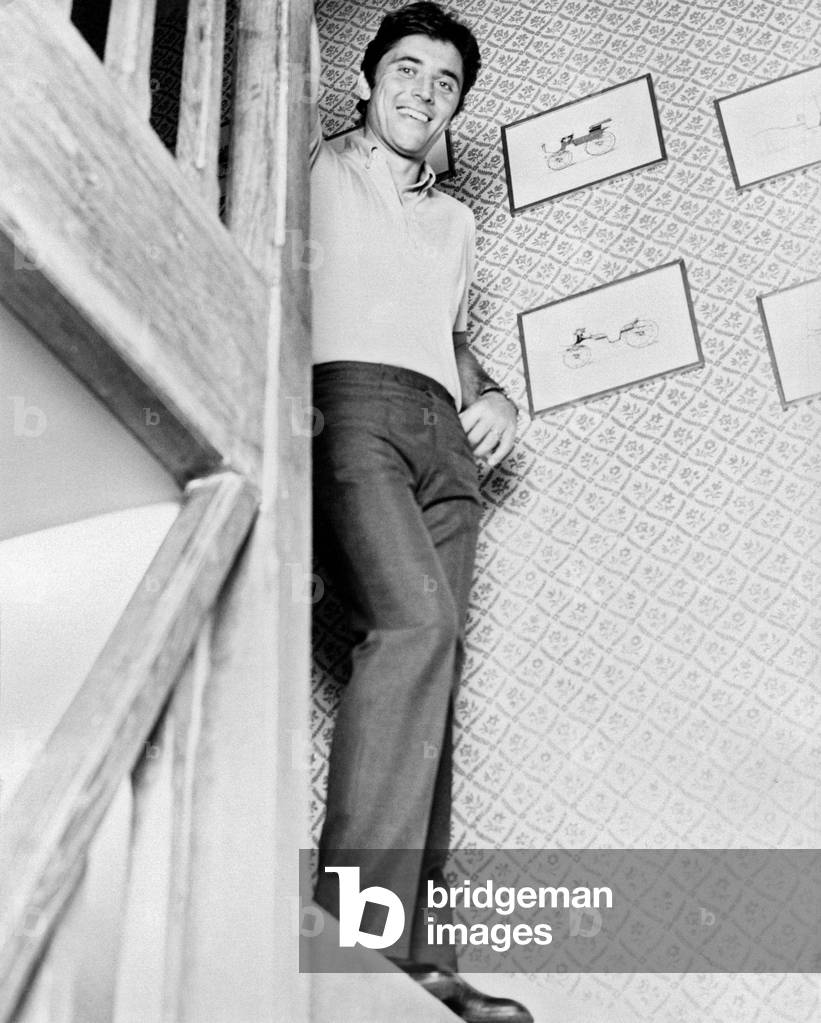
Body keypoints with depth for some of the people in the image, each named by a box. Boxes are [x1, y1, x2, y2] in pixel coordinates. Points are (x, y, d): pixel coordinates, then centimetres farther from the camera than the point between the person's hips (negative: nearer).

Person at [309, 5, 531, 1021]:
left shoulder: (454, 219, 33)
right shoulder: (317, 171, 20)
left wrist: (493, 397, 19)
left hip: (443, 438, 6)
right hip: (348, 403, -6)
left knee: (430, 659, -9)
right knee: (417, 619, -31)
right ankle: (358, 930, -35)